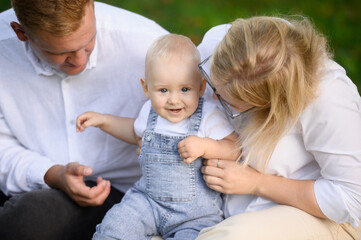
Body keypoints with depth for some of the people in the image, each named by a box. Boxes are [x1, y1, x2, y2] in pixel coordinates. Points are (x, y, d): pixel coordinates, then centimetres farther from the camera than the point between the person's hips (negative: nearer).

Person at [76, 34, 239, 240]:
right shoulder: (150, 111, 3)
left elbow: (237, 149, -11)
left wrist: (204, 146, -26)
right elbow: (136, 132, 27)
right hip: (149, 198, 3)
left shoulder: (209, 116, -11)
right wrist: (102, 120, 20)